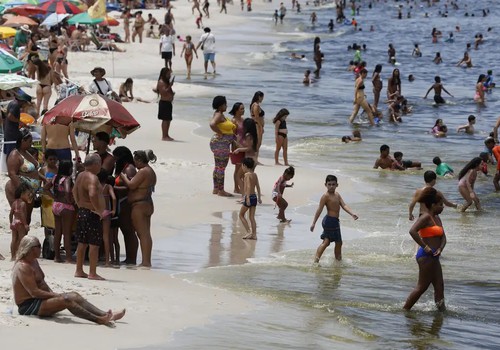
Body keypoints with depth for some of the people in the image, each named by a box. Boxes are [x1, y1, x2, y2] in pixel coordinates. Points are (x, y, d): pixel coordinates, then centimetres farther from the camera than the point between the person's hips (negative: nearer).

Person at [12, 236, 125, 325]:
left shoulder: (34, 262, 14)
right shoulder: (23, 267, -19)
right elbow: (34, 292, -24)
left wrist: (53, 294, 5)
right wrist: (55, 295, -18)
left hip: (38, 300, 10)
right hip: (28, 305, -10)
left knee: (74, 296, -4)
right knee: (65, 300, -28)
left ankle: (106, 315, -14)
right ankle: (98, 319, -33)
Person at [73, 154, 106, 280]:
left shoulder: (80, 175, 11)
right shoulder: (92, 178, -19)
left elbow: (75, 191, 24)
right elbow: (92, 195, -33)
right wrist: (98, 210, -25)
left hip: (81, 212, 10)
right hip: (92, 213, -10)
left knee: (82, 243, 15)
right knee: (94, 244, -4)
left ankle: (79, 271, 21)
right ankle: (92, 273, -3)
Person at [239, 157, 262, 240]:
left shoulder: (247, 174, -12)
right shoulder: (255, 175, 10)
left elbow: (248, 186, -23)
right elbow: (258, 186, 16)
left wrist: (247, 197, -29)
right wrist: (259, 197, 23)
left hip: (249, 197, -7)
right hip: (254, 197, 7)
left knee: (241, 215, 7)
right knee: (252, 217, 10)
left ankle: (249, 232, -2)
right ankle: (254, 234, 7)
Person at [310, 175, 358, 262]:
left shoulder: (337, 195, 12)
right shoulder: (326, 196, -13)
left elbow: (344, 205, 5)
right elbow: (319, 210, -17)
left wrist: (352, 214, -12)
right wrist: (313, 223, -20)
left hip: (335, 222, 9)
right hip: (329, 221, -9)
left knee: (339, 242, 17)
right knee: (326, 241, -11)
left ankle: (339, 260, 30)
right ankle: (316, 260, -13)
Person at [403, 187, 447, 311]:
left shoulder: (437, 219, 16)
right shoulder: (426, 217, -14)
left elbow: (443, 237, 17)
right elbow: (412, 231, -27)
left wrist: (440, 248, -5)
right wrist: (425, 247, -23)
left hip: (433, 257, 10)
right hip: (426, 256, -10)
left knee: (439, 286, 10)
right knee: (422, 286, -4)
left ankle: (442, 310, 13)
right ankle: (405, 309, 2)